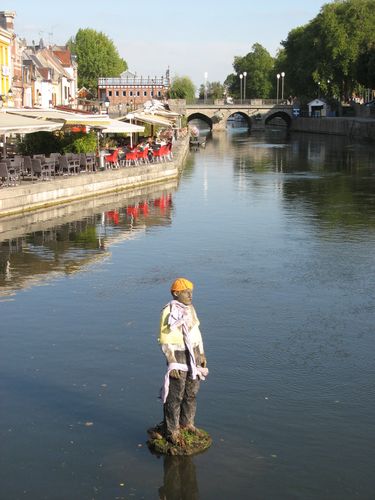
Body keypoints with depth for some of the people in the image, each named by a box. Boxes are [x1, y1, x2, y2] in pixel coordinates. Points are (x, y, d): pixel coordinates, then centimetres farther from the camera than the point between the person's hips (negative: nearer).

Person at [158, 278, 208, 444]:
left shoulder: (189, 309, 5)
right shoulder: (169, 312, -18)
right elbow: (165, 340, -17)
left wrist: (201, 354, 14)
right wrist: (172, 364, -19)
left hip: (193, 355, 7)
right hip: (178, 356, -7)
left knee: (191, 392, 16)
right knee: (175, 396, 1)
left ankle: (186, 423, 33)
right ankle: (172, 432, 13)